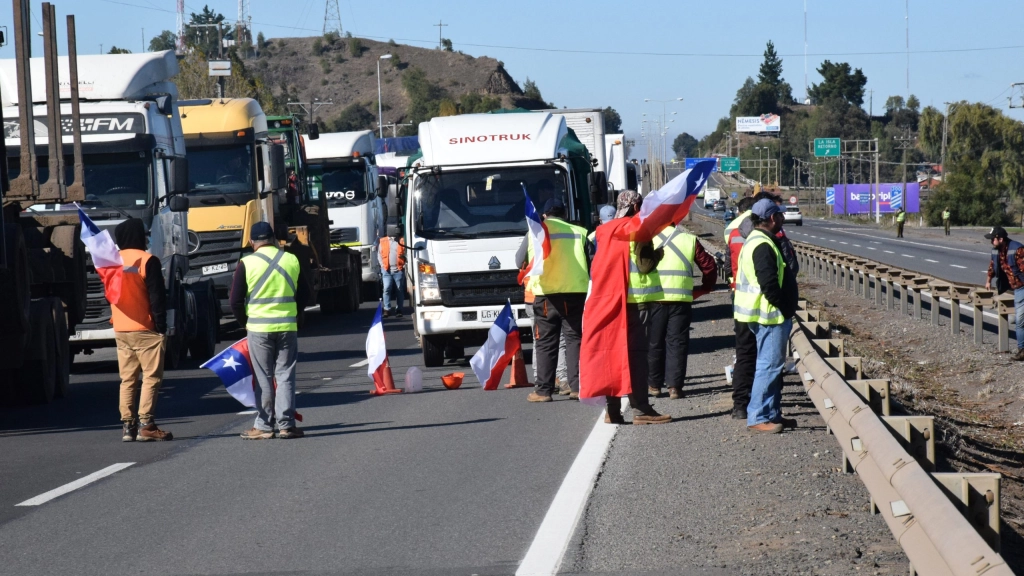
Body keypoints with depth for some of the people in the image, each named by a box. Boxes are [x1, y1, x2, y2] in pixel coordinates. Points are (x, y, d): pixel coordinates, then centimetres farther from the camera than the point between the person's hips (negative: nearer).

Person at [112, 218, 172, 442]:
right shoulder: (147, 261, -10)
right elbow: (157, 296, -12)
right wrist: (161, 326, -8)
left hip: (120, 329, 6)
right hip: (145, 330, -6)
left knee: (127, 379, 9)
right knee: (151, 377, -3)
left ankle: (127, 425, 6)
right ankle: (145, 425, -9)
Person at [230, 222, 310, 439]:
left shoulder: (246, 263, -5)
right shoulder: (292, 260, 4)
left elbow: (236, 301, -4)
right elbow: (304, 294, 10)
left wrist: (245, 322, 11)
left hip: (258, 328, -2)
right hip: (287, 327, 2)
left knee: (263, 378, 4)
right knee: (285, 375, 7)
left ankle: (264, 426, 6)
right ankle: (286, 424, 5)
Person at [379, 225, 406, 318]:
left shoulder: (402, 241, 5)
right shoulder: (383, 242, 9)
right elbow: (379, 254, 13)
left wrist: (404, 264, -3)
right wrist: (382, 265, 3)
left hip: (399, 270, 0)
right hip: (387, 270, 0)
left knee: (399, 291, 4)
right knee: (387, 289, -10)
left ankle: (398, 310, 10)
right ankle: (387, 309, -5)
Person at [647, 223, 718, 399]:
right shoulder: (690, 240, 5)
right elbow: (709, 265, 6)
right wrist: (704, 289, 17)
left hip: (654, 299, 0)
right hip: (681, 300, 0)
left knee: (654, 343, 11)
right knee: (677, 343, 5)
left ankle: (654, 385, 15)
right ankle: (674, 386, 1)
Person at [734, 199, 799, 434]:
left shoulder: (756, 241, 16)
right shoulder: (763, 246, -19)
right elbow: (769, 285, -24)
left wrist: (787, 310, 19)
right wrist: (785, 309, -14)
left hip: (770, 316, 11)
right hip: (771, 316, -11)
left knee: (773, 365, 16)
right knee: (769, 365, -9)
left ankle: (772, 414, 23)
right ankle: (757, 417, -7)